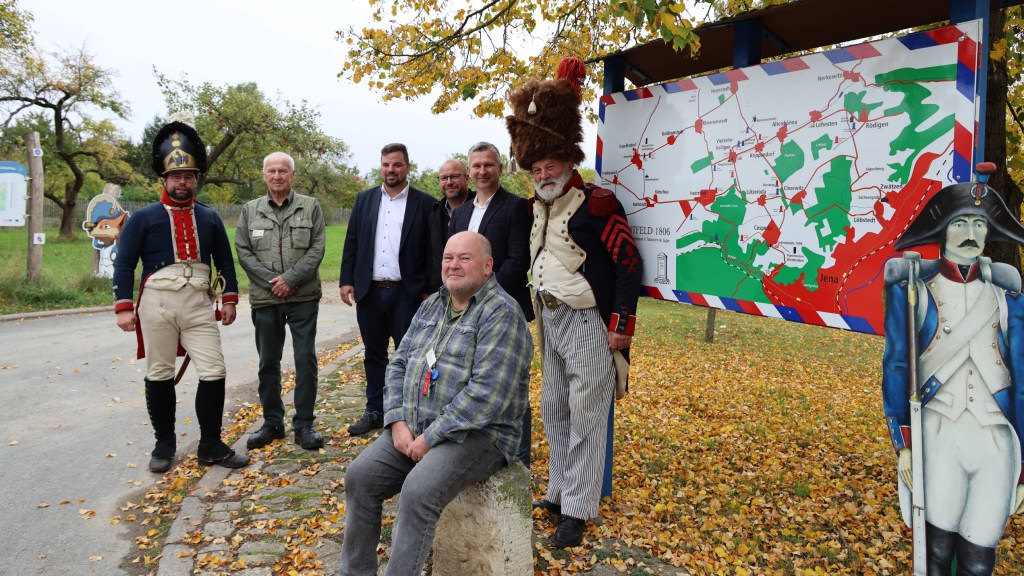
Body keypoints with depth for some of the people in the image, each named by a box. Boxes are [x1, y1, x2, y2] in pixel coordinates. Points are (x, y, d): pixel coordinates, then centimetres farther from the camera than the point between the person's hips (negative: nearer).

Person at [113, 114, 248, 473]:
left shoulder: (209, 218, 12)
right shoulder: (143, 218, 3)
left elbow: (225, 261, 14)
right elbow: (124, 263, 1)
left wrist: (230, 300, 7)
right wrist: (123, 307, -7)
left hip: (199, 304, 2)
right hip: (157, 303, -2)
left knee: (214, 372, -3)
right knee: (159, 376, 7)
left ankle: (210, 446, 10)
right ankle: (164, 444, 23)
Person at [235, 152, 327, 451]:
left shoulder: (310, 207, 3)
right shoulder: (250, 210, 8)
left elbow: (317, 249, -4)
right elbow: (243, 251, 3)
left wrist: (290, 279, -13)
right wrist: (271, 281, -9)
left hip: (303, 297, -2)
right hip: (265, 299, 2)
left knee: (306, 360, 0)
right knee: (268, 362, 10)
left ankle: (304, 423, 11)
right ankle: (272, 422, 23)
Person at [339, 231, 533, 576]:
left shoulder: (501, 314, -14)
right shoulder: (432, 305, 12)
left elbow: (486, 394, -22)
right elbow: (399, 364, 13)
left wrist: (430, 438, -19)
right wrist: (398, 422, -3)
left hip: (476, 435, -7)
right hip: (412, 428, 8)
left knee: (417, 491, -29)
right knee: (359, 477, -6)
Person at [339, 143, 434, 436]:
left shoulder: (424, 203, -1)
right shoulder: (364, 199, 9)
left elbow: (432, 250, -3)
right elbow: (351, 243, 9)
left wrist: (428, 290, -8)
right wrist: (346, 280, 1)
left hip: (406, 292, -3)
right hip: (369, 291, 4)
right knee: (374, 355, 12)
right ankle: (374, 412, 24)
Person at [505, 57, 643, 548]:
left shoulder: (596, 204, -12)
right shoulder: (538, 208, 12)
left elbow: (630, 263, -15)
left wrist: (622, 324, -18)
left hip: (587, 322, -8)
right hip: (549, 321, 8)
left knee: (585, 415, -1)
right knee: (553, 410, 15)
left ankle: (578, 510, 9)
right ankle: (560, 492, 29)